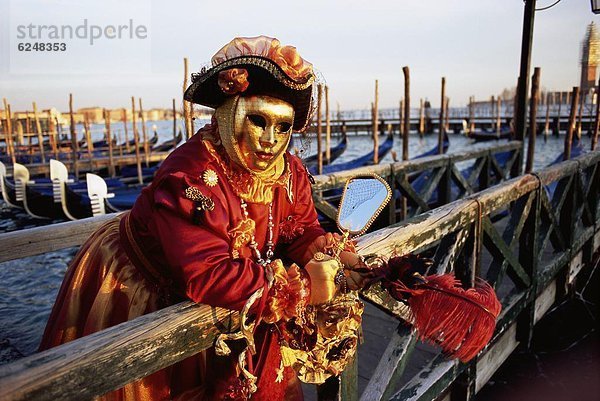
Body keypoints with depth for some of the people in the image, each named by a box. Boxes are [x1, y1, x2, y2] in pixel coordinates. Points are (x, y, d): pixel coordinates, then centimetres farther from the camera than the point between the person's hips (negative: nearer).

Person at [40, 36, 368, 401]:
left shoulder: (291, 172, -10)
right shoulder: (191, 176, -34)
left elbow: (303, 232, -5)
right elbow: (208, 276, -40)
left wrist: (333, 256, -27)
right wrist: (302, 287, -36)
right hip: (132, 293, -5)